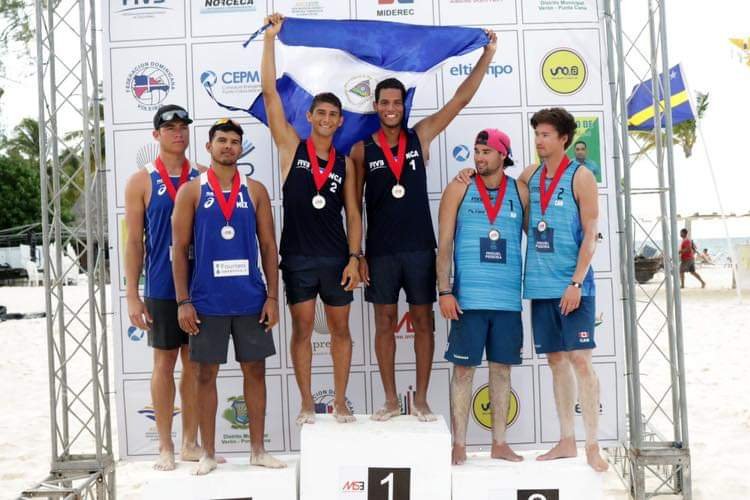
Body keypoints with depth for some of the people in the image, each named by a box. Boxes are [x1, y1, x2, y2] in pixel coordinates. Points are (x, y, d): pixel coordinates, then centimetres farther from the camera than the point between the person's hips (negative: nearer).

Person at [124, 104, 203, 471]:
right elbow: (134, 242, -1)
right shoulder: (142, 181, 1)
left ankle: (191, 443, 18)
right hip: (162, 288, -3)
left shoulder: (201, 177, 7)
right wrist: (132, 296, -6)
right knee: (164, 362, 4)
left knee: (195, 363, 8)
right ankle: (165, 446, 14)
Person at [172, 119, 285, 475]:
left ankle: (258, 450, 19)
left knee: (255, 369, 7)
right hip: (207, 299, -2)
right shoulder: (191, 191, 1)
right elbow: (180, 249, -1)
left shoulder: (255, 191, 7)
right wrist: (183, 301, -8)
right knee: (207, 373, 6)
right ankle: (208, 453, 17)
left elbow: (268, 246, 6)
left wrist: (273, 296, -1)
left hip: (250, 297, 2)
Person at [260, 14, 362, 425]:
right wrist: (270, 38, -7)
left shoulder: (345, 163, 6)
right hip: (297, 256, -2)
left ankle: (340, 402, 19)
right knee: (302, 330, 5)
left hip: (336, 256, 2)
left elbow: (353, 214, 5)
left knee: (340, 329, 8)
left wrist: (354, 257, -4)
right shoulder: (291, 147, 0)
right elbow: (269, 92, -5)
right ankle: (307, 404, 16)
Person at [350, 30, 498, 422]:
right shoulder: (361, 150, 1)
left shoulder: (420, 136, 3)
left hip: (419, 246, 1)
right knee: (385, 323, 6)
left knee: (423, 322, 5)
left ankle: (421, 399, 15)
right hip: (380, 250, 0)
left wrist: (488, 52, -2)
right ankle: (391, 400, 16)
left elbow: (462, 98, 1)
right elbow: (354, 206, 2)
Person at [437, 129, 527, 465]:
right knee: (464, 368, 1)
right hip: (468, 296, -2)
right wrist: (445, 291, -7)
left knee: (501, 368, 9)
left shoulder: (520, 192, 8)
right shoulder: (459, 189, 2)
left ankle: (499, 443, 19)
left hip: (508, 297, 2)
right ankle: (459, 445, 9)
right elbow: (445, 244, -1)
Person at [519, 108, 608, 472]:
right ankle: (566, 441, 17)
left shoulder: (580, 176, -3)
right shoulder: (530, 175, 11)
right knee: (556, 361, 9)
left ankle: (592, 446, 0)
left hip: (572, 285, -5)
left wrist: (576, 282, -15)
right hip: (541, 285, 5)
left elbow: (590, 235, -8)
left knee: (580, 360, -6)